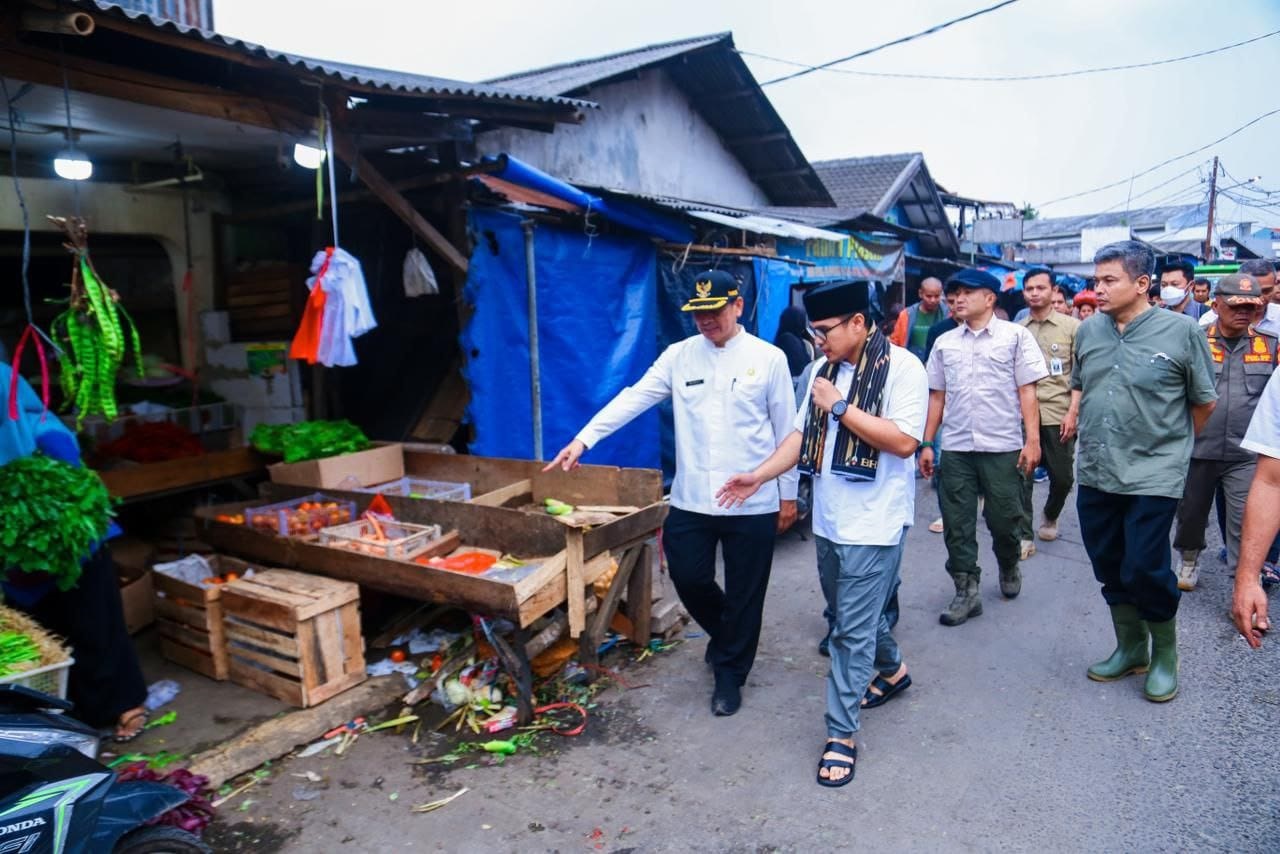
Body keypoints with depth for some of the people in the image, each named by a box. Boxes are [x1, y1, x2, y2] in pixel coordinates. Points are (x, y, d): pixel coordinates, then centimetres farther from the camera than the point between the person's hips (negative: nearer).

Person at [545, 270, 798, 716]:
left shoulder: (769, 358, -3)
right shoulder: (679, 355, 2)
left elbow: (786, 431, 1)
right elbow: (633, 398, -5)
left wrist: (788, 494, 3)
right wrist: (583, 439, -15)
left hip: (752, 503, -2)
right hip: (690, 499, 2)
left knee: (744, 594, 9)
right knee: (688, 578, 10)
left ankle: (730, 675, 30)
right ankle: (725, 632, 42)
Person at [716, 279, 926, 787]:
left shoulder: (901, 367, -13)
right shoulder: (825, 368, 8)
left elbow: (904, 441, -22)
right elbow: (802, 433, 11)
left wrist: (840, 407, -19)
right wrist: (760, 475, 2)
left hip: (874, 523, -7)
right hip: (828, 518, 7)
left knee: (852, 629, -2)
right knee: (854, 613, 23)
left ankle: (841, 734, 11)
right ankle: (892, 670, 50)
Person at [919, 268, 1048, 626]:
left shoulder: (1016, 336, 1)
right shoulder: (944, 343, 9)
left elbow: (1027, 392, -2)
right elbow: (937, 397, 11)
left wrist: (1032, 440, -8)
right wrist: (927, 443, 7)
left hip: (1003, 447, -2)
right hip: (955, 448, 3)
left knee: (1004, 519, 9)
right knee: (957, 524, 3)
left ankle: (1009, 568, 38)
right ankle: (966, 591, 14)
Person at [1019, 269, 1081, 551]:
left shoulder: (1072, 327, 0)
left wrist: (1072, 413, -9)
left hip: (1058, 415, -1)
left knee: (1062, 477, 9)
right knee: (1021, 477, -2)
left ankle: (1050, 517, 37)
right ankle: (1024, 536, 7)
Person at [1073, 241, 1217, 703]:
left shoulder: (1181, 330, -9)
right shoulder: (1088, 331, 4)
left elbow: (1204, 401, 2)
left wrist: (1170, 444, 12)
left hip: (1152, 476, -5)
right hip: (1095, 474, 5)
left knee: (1145, 570, -2)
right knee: (1110, 570, 13)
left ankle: (1165, 654, 23)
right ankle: (1130, 647, 32)